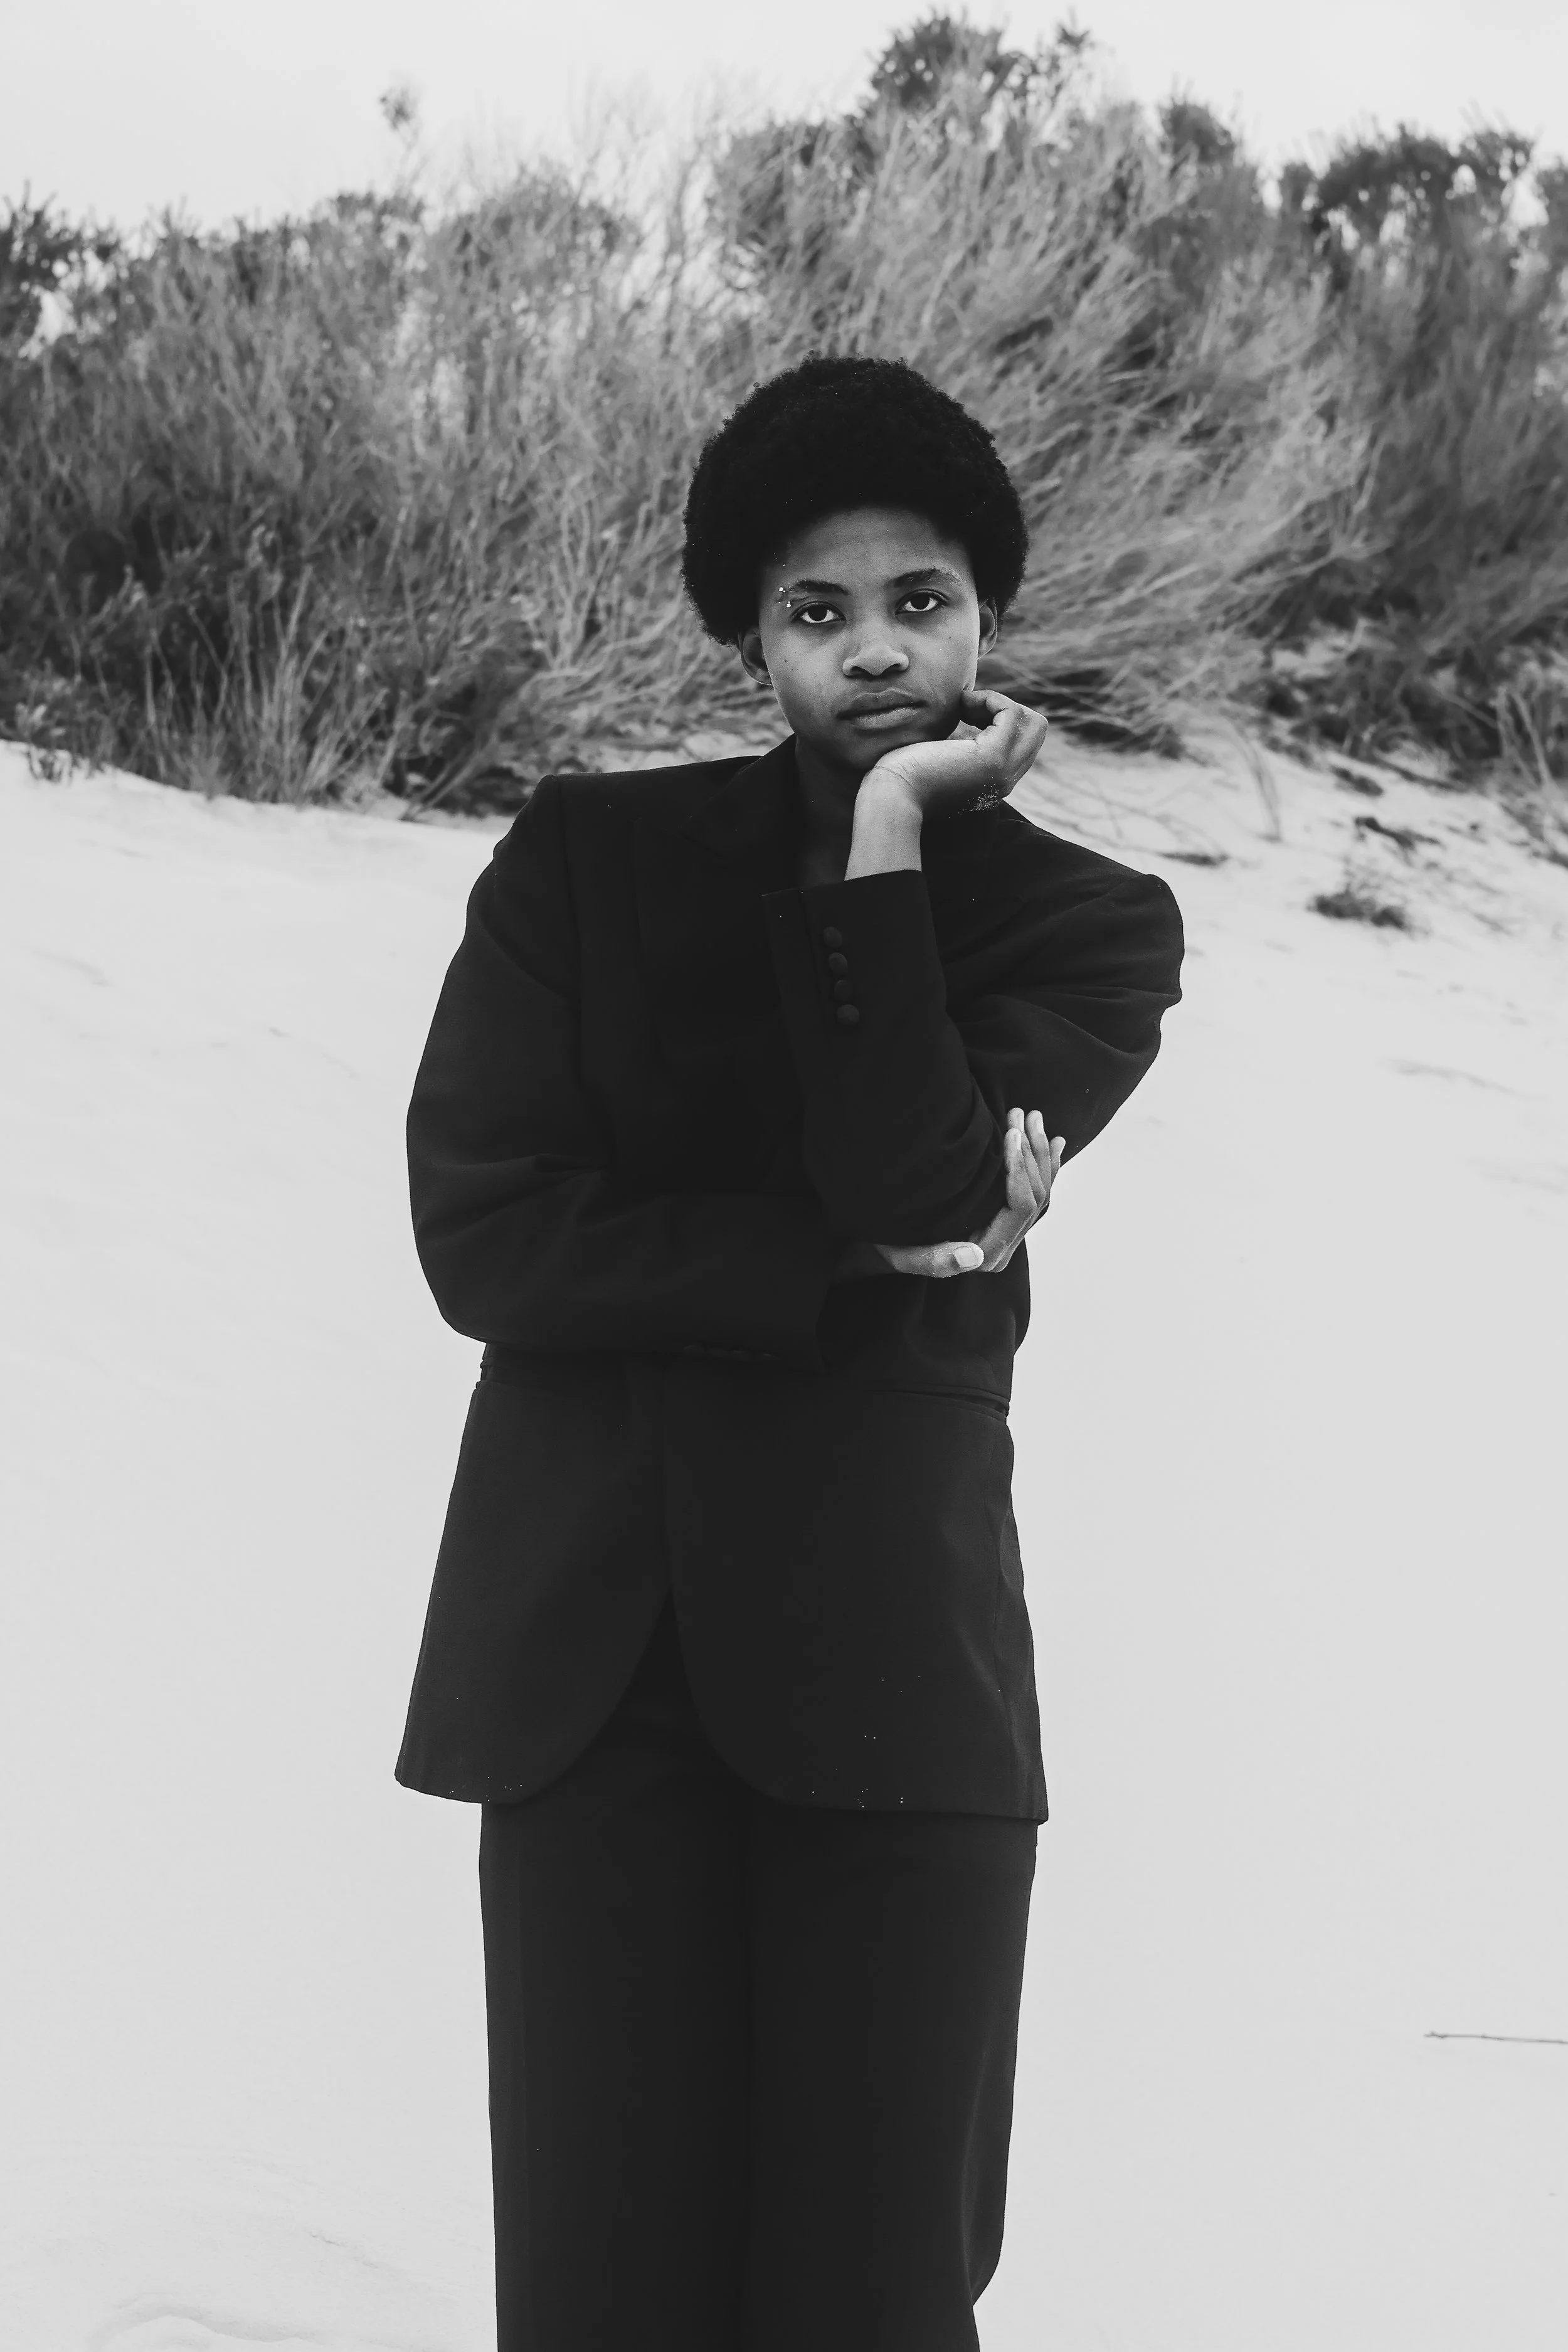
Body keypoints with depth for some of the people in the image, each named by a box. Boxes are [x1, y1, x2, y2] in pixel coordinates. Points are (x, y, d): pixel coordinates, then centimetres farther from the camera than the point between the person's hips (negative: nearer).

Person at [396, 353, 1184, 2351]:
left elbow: (916, 1180, -12)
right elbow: (480, 1229, -4)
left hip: (889, 1649, 0)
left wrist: (888, 839, -12)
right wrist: (861, 1270, -10)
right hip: (589, 1653, 0)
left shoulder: (1083, 929, 6)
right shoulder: (588, 861, 7)